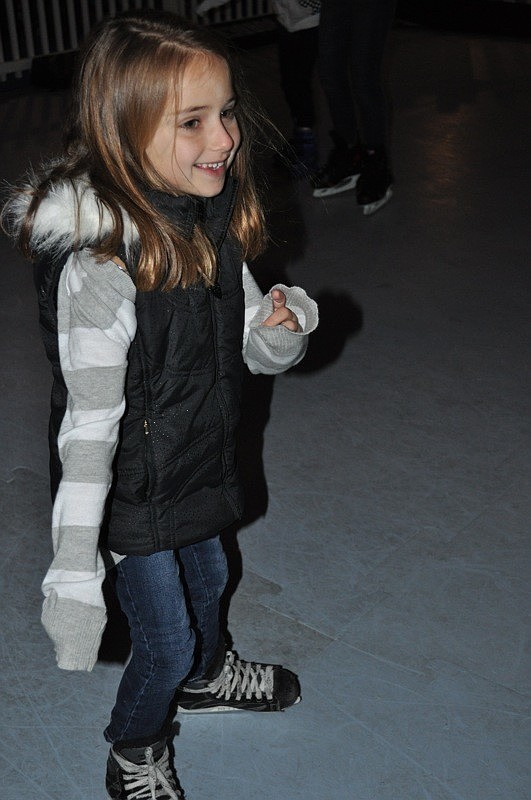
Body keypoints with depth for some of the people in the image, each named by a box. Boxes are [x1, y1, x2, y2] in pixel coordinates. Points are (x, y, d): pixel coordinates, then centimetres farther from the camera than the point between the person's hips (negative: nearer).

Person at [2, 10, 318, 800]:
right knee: (165, 641, 8)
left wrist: (284, 325, -21)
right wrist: (75, 570, -30)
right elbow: (89, 423, -30)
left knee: (208, 578, 30)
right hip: (134, 492, -7)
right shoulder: (99, 265, -32)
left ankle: (205, 676, 62)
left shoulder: (212, 222, -8)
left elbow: (259, 351, 3)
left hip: (198, 462, 8)